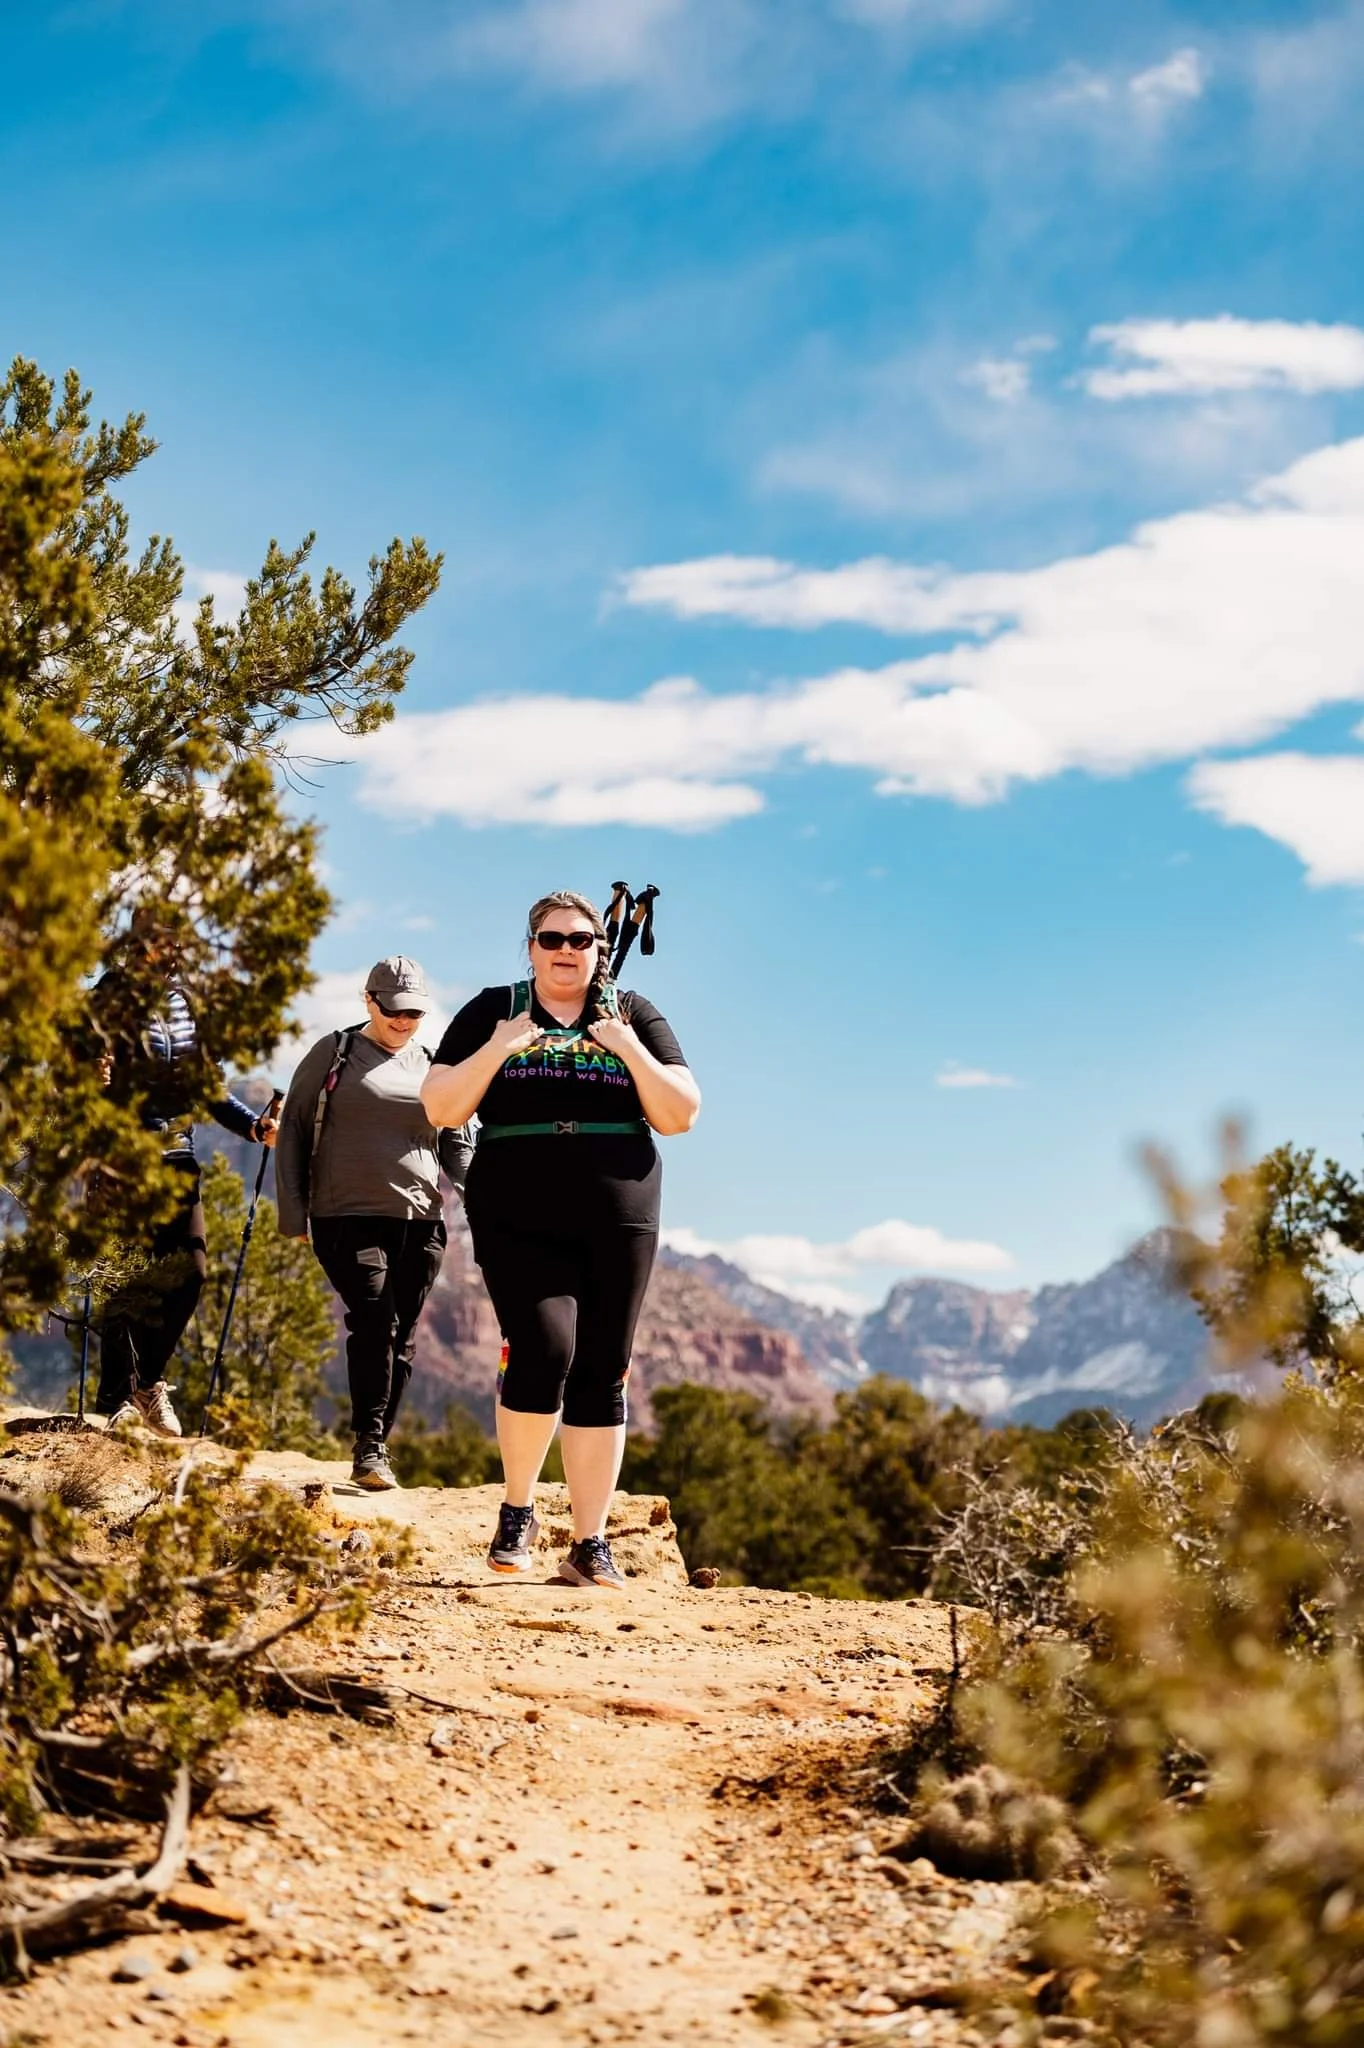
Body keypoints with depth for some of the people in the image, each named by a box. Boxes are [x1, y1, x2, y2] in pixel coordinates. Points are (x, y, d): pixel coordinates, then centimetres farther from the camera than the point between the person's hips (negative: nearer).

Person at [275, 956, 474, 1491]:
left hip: (419, 1224, 4)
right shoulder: (334, 1054, 5)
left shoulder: (432, 1067, 15)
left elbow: (456, 1143, 20)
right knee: (374, 1316, -22)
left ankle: (376, 1453, 14)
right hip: (347, 1219, -4)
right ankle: (368, 1446, -22)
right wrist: (293, 1215, 0)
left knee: (399, 1338, 4)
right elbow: (293, 1132, 7)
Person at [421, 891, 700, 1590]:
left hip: (617, 1225, 2)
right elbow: (441, 1107, 2)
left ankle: (590, 1545, 9)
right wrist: (496, 1051, -11)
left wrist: (632, 1052, -10)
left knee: (600, 1377, 2)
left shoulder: (636, 1017, 11)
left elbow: (680, 1116, 4)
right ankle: (517, 1510, 1)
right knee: (544, 1348, -20)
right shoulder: (492, 1011, 8)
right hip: (519, 1220, -2)